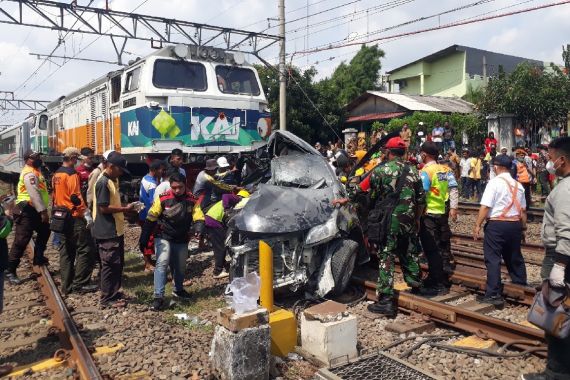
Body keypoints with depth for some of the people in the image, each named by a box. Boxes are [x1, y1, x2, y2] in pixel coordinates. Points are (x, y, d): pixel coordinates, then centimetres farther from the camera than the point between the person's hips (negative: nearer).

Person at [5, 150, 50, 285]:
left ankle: (38, 258, 34)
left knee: (44, 231, 22)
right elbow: (34, 194, -26)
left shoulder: (35, 171, 16)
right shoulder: (29, 173, -17)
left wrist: (43, 210, 21)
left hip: (34, 210, 11)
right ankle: (10, 270, -3)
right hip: (26, 210, -11)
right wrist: (43, 211, -29)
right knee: (21, 241, -8)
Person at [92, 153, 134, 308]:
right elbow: (104, 208, -23)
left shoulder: (113, 180, 11)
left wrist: (125, 208, 6)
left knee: (118, 263, 16)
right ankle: (107, 298, 9)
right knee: (110, 265, -2)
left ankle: (114, 293, 28)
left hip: (116, 230, 10)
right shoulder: (103, 182, -19)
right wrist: (125, 209, -17)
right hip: (107, 232, -10)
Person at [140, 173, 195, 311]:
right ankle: (158, 297, -15)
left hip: (182, 240, 4)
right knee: (162, 263, -19)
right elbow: (151, 219, -11)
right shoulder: (163, 198, -16)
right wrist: (144, 239, -12)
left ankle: (178, 290, 40)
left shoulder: (191, 199, -7)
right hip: (163, 237, -3)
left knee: (180, 267, 15)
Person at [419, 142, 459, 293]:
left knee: (431, 250, 0)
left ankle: (437, 285, 4)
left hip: (429, 214, -7)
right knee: (443, 246, 18)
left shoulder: (425, 172, -14)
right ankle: (443, 280, 31)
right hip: (443, 213, 7)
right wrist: (453, 208, 4)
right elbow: (453, 189, 1)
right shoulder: (446, 170, 5)